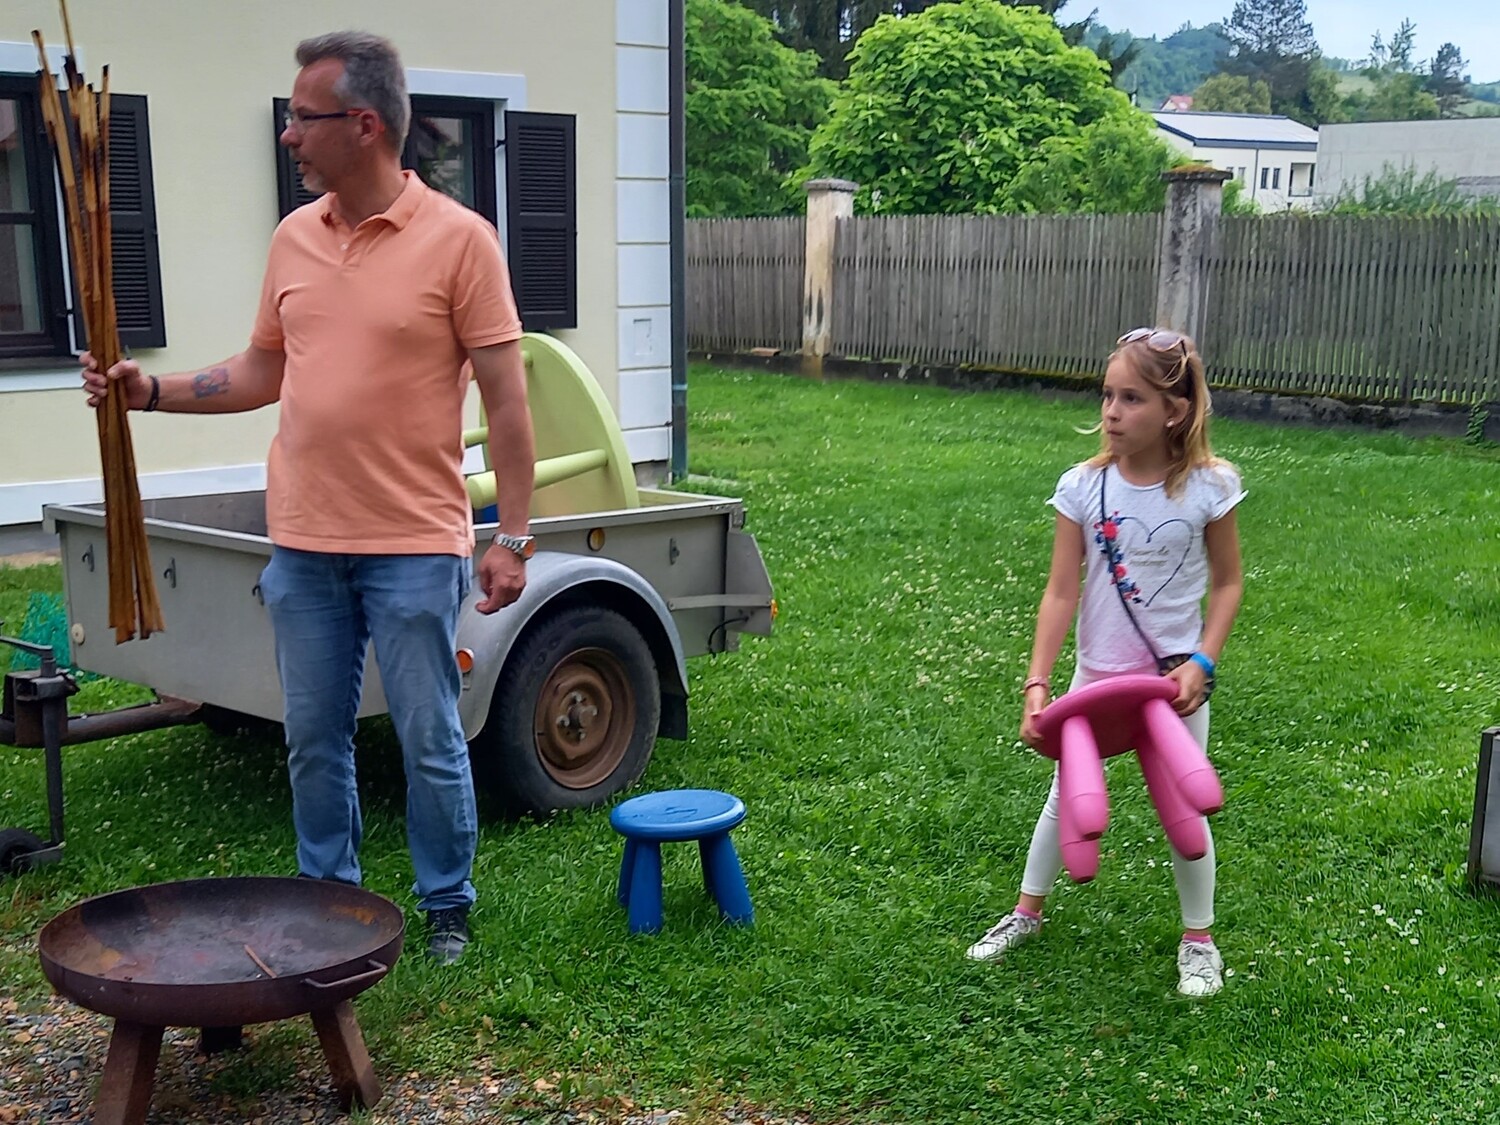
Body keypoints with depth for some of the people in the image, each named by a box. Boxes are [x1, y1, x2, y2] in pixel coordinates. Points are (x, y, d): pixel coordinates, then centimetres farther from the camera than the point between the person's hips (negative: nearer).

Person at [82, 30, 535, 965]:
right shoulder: (293, 239, 8)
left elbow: (507, 400, -9)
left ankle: (448, 911, 22)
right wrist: (152, 391, 6)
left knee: (431, 743, 5)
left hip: (415, 546, -5)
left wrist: (514, 538, -11)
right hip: (304, 545, 5)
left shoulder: (459, 238, -8)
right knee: (315, 743, 13)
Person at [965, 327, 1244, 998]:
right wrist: (1037, 684, -19)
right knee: (1067, 795, 14)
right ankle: (1027, 912, 34)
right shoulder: (1083, 487, -12)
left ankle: (1198, 940, 27)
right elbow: (1061, 591, -13)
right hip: (1098, 670, 2)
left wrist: (1201, 662, -15)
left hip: (1176, 672, -1)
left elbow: (1227, 583, -4)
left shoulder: (1208, 486, -14)